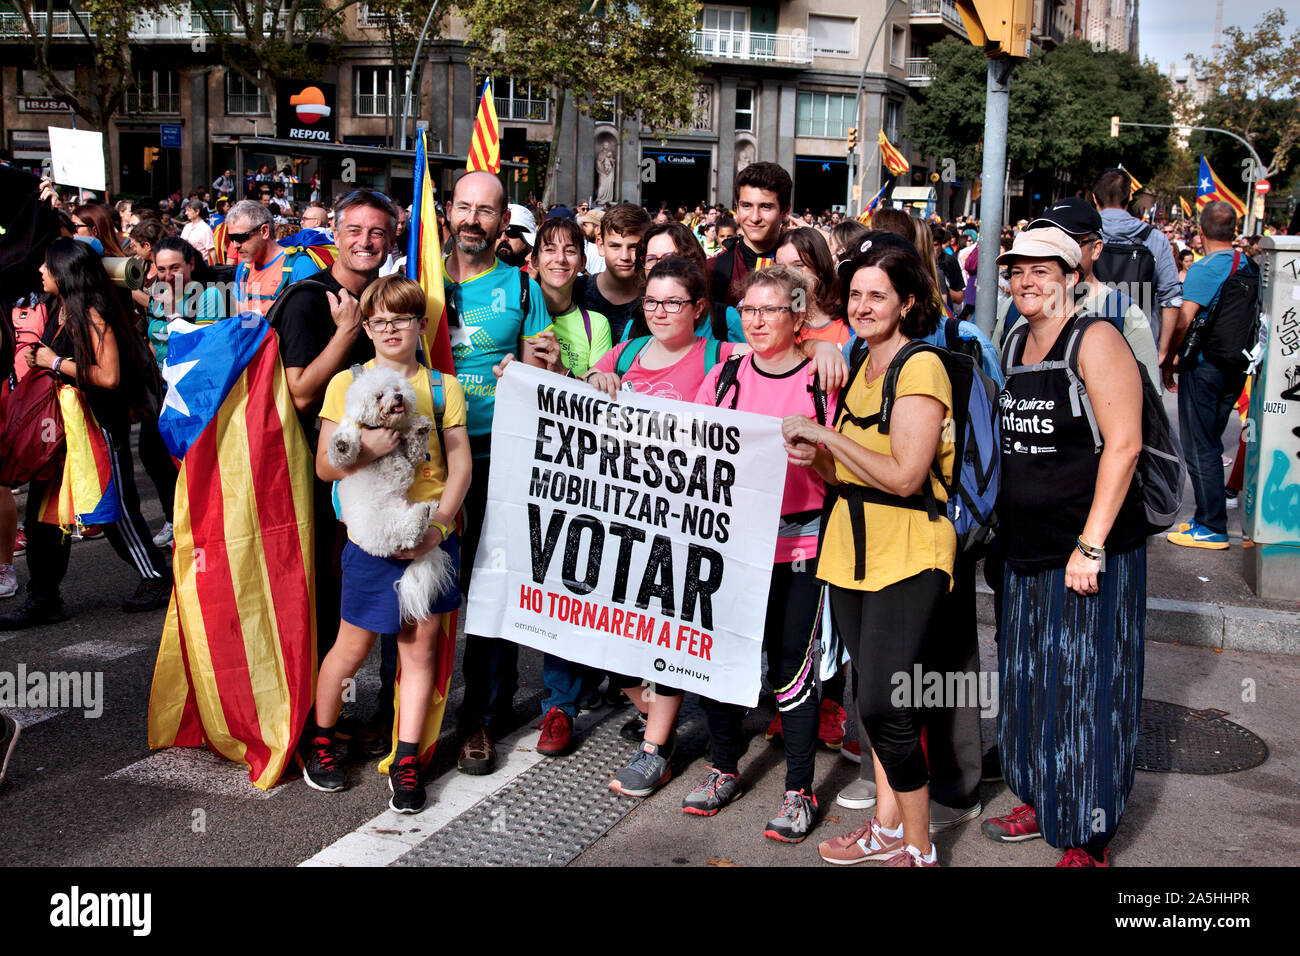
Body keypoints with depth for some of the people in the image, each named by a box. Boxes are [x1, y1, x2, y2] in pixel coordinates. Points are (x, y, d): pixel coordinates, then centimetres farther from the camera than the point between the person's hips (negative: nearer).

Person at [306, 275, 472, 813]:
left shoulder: (442, 386, 6)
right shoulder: (347, 383, 2)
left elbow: (461, 462, 1)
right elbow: (324, 467, -3)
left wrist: (439, 522, -12)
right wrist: (366, 449, -22)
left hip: (431, 537, 2)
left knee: (420, 648, 5)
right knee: (352, 648, 7)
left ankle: (406, 762, 14)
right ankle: (320, 740, 29)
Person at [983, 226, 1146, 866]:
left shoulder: (1095, 340, -12)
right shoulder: (1014, 345, 11)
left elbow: (1122, 445, -18)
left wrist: (1091, 545, -22)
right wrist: (1000, 522, 13)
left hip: (1090, 551, -8)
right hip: (1027, 549, 8)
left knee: (1084, 691, 0)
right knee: (1029, 680, 16)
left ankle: (1088, 841, 12)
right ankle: (1040, 802, 34)